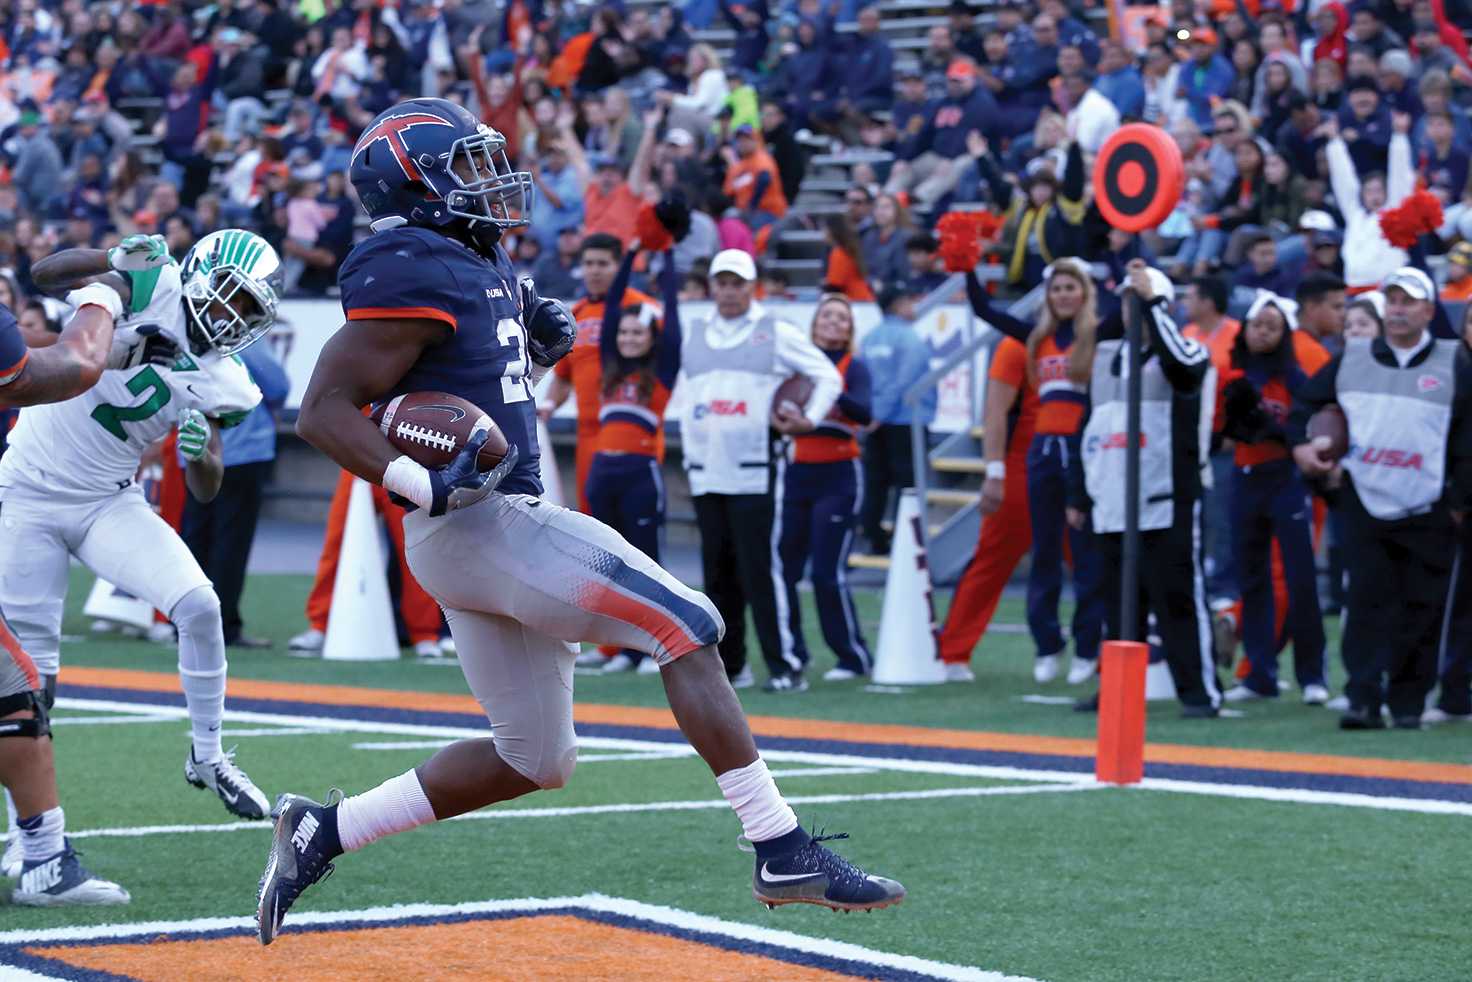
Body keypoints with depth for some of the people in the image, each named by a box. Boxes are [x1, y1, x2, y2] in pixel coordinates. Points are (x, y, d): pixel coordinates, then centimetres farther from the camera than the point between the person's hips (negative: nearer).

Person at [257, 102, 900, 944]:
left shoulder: (480, 263, 15)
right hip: (479, 524, -10)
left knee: (534, 760, 14)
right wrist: (426, 486, -28)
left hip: (509, 519, 10)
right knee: (689, 628, -12)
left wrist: (538, 340, 8)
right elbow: (324, 410, -17)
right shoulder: (416, 274, -13)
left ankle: (324, 832, 19)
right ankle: (784, 853, -11)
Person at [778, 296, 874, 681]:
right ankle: (792, 651, 13)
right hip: (796, 475, 4)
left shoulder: (854, 368, 0)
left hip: (837, 478, -4)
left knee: (828, 573, -11)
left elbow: (863, 413, -18)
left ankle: (854, 657, 0)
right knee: (783, 568, -2)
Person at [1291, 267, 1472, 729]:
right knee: (1367, 602, -6)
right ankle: (1363, 700, -10)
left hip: (1428, 513, -1)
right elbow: (1306, 403, 18)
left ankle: (1408, 704, 11)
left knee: (1422, 609, 2)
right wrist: (1301, 443, 0)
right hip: (1364, 502, 1)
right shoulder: (1351, 359, 10)